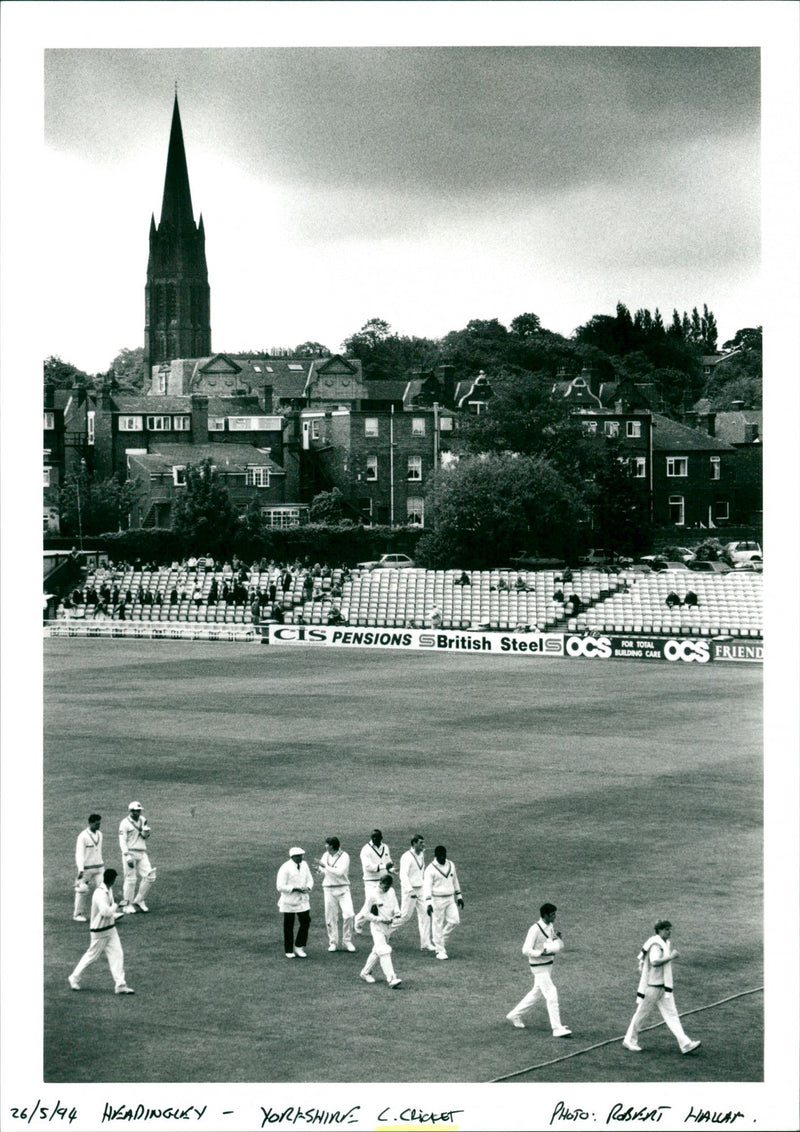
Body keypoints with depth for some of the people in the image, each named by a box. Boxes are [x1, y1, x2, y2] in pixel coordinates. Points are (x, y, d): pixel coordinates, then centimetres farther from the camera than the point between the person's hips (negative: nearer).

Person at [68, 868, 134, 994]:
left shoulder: (109, 890, 5)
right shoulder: (100, 893, -25)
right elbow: (106, 912, -34)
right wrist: (115, 905, -18)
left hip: (110, 929, 8)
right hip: (99, 931, -8)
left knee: (116, 954, 1)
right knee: (92, 955, 5)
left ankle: (120, 985, 1)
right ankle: (74, 978, 24)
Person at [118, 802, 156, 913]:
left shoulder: (143, 820, 12)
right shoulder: (125, 823, -7)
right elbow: (122, 841, -11)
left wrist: (146, 831, -9)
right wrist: (128, 857, -20)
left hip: (142, 853, 6)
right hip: (130, 852, -6)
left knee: (149, 876, -2)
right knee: (130, 879, -4)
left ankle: (138, 901, 10)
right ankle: (127, 905, 6)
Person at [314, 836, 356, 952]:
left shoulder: (344, 856, -8)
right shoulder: (325, 856, 8)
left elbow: (340, 872, -22)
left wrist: (324, 866, -21)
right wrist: (319, 870, -5)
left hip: (343, 889, -4)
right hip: (329, 889, 4)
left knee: (349, 914, -15)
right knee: (331, 918, 3)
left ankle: (347, 941, -2)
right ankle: (333, 943, 16)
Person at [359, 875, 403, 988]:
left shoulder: (391, 891, 2)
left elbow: (395, 904, 16)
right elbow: (367, 914, -12)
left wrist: (397, 914, -4)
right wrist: (381, 919, -20)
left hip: (388, 926, 7)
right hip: (377, 927, -7)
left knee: (377, 951, 16)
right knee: (384, 951, -16)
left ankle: (364, 972, 33)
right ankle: (391, 979, -21)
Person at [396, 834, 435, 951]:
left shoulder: (421, 855, 8)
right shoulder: (407, 857, -18)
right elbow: (403, 875, -26)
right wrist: (410, 891, -35)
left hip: (420, 890, 7)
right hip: (409, 890, -7)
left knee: (424, 915, 1)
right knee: (405, 916, -2)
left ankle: (425, 944, 2)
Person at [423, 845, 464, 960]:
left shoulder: (451, 865, 8)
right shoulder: (430, 869, -12)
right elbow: (427, 887, -17)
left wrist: (459, 897, 20)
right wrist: (428, 903, -27)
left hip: (450, 899, 5)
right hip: (437, 900, -5)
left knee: (454, 920, -4)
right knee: (438, 925, -2)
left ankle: (441, 939, 19)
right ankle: (440, 950, 7)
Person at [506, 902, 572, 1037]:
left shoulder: (550, 927, 8)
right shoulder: (535, 930, -19)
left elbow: (560, 947, 14)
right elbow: (526, 950, -22)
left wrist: (558, 939, -8)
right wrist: (542, 953, -33)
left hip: (548, 965, 9)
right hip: (539, 967, -9)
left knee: (536, 993, 20)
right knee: (551, 994, -12)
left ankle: (515, 1015, 36)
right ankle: (557, 1028, -10)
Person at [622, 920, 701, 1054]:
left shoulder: (666, 943, 12)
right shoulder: (655, 944, -19)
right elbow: (654, 961, -35)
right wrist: (670, 957, -31)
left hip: (664, 986, 9)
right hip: (652, 986, -9)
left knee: (671, 1013, 3)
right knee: (641, 1013, 5)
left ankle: (685, 1044, -2)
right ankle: (630, 1040, 20)